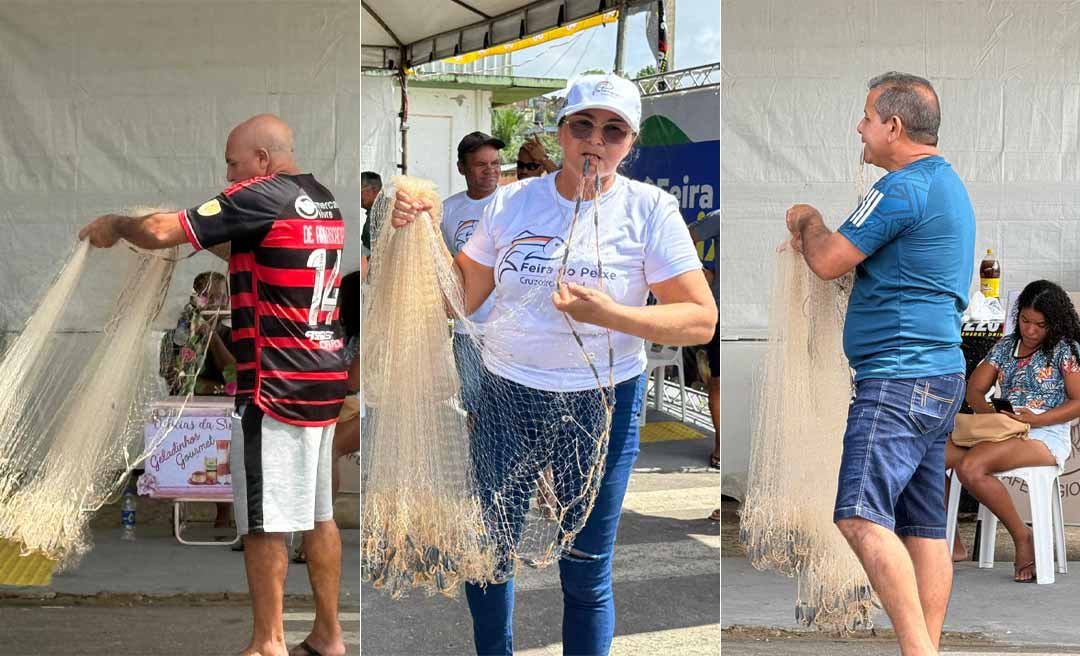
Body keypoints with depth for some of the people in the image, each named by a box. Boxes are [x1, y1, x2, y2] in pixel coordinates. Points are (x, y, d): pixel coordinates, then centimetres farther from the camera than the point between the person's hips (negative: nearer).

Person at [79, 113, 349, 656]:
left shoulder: (261, 198, -13)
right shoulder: (324, 202, 13)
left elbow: (161, 232, -15)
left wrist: (116, 225, 4)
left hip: (276, 386, -9)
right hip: (323, 381, 9)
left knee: (264, 521, -1)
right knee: (318, 514, 14)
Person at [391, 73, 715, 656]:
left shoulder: (649, 209, -8)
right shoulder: (512, 202, 0)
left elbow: (701, 321, -13)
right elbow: (462, 298, 6)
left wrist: (607, 314, -25)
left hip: (601, 405, -3)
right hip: (506, 395, 3)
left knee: (586, 574, 7)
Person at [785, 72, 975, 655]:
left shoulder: (904, 187, -13)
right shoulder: (948, 185, 21)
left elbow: (829, 263, -9)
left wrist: (809, 221, 11)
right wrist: (819, 239, 16)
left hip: (898, 377, -11)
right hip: (937, 375, 11)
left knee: (863, 516, -17)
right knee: (923, 528, 9)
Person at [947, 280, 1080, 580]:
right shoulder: (1006, 345, 18)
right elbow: (974, 390, 14)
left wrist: (1037, 419, -17)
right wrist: (990, 413, -8)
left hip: (1045, 437, -6)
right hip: (1002, 432, 6)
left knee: (970, 466, -34)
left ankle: (1022, 537, -16)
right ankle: (951, 544, -8)